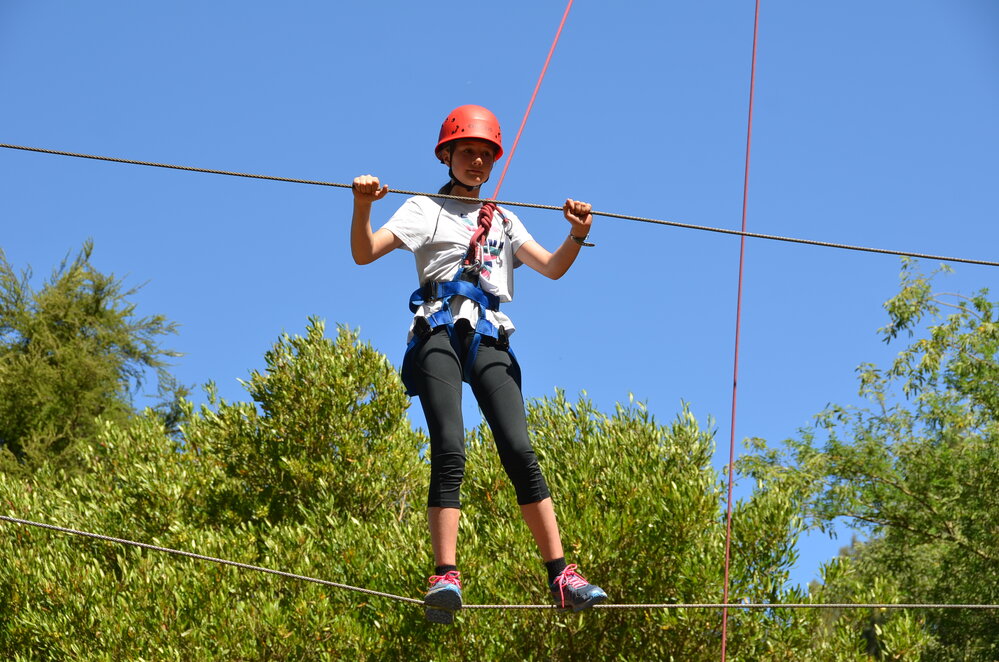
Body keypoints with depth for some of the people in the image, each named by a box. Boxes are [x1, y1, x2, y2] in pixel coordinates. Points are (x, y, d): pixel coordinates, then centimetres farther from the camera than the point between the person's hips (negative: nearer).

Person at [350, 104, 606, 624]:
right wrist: (362, 206, -16)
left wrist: (577, 237, -6)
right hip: (439, 331, -2)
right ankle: (445, 576, -28)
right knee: (449, 449, -20)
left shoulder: (503, 221, 26)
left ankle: (560, 574, -15)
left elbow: (553, 268, 14)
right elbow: (364, 253, 3)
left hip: (489, 337, 3)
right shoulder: (427, 209, 16)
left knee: (518, 450, -12)